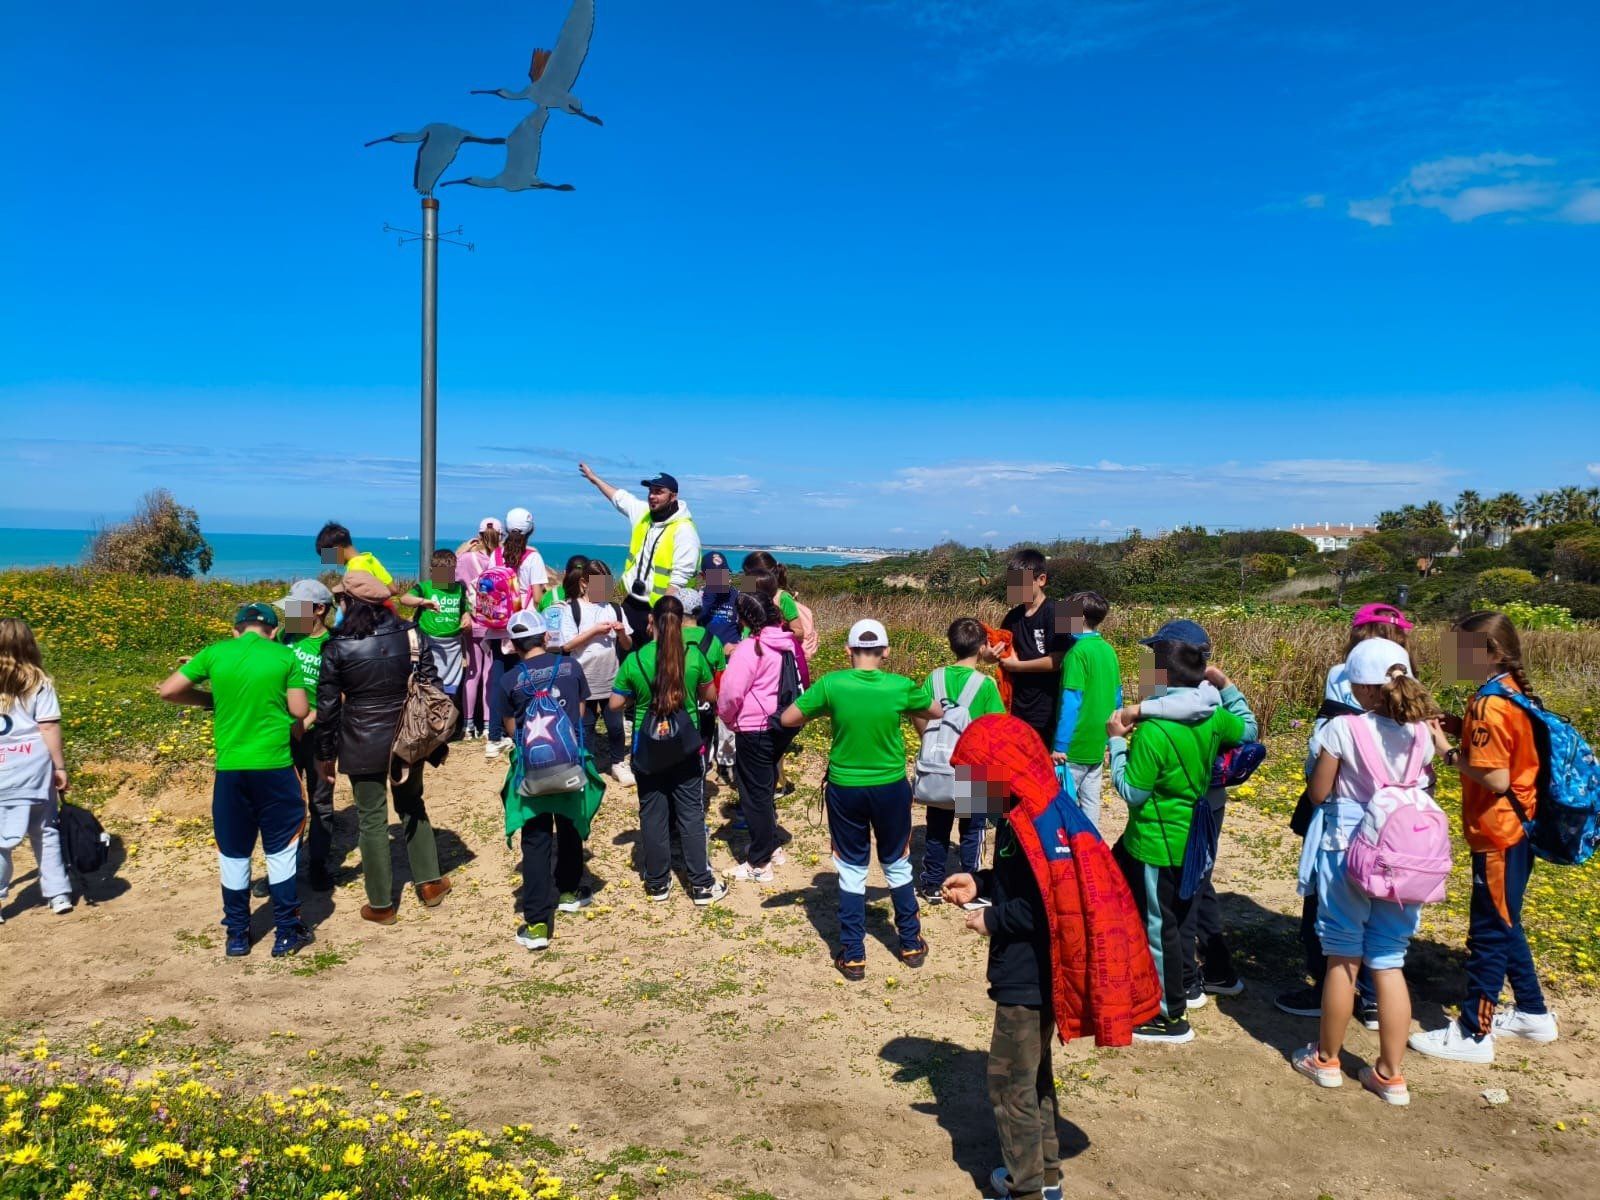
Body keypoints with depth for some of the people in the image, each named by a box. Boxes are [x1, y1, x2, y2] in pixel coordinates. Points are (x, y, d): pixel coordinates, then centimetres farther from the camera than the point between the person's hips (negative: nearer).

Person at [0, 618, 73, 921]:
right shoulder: (39, 683, -4)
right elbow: (49, 728, -6)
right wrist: (60, 767, 0)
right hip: (35, 769, 1)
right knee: (46, 832, 13)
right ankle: (59, 895, 18)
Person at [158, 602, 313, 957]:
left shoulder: (215, 653, 2)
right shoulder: (285, 656, -3)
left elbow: (168, 691, 2)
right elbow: (300, 711, -2)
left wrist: (210, 699, 16)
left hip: (229, 768, 2)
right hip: (274, 765, -2)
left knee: (233, 855, 14)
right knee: (281, 850, 11)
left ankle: (237, 936, 22)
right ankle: (287, 932, 15)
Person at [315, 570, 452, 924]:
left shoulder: (338, 647, -12)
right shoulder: (409, 634, -4)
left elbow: (327, 705, -7)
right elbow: (431, 686, 0)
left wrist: (326, 753, 4)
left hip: (363, 746, -3)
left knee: (373, 820, 8)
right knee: (412, 807, 22)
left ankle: (381, 904, 17)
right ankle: (429, 882, 25)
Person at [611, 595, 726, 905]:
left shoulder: (634, 660, -11)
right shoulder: (694, 655, -9)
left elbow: (616, 703, -2)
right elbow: (711, 695, 4)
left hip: (647, 749, 0)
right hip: (685, 747, 0)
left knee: (653, 815, 11)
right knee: (692, 814, 7)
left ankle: (657, 884, 21)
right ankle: (702, 885, 11)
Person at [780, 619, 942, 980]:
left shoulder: (832, 684, -14)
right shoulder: (900, 686, -12)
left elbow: (787, 719, -7)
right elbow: (938, 712, 6)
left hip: (845, 788, -1)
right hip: (890, 787, 1)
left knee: (852, 870, 12)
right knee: (897, 865, 20)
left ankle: (853, 956, 15)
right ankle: (911, 945, 32)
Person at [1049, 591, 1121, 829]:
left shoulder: (1078, 652, -16)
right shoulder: (1108, 650, 7)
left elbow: (1070, 702, -20)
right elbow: (1117, 698, 14)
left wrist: (1059, 745, -17)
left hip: (1075, 747, -8)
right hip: (1098, 746, 8)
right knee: (1090, 803, 13)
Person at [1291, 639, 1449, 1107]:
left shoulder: (1343, 728, -14)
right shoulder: (1421, 733, -1)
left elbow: (1319, 793, -7)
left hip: (1347, 848, -4)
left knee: (1343, 958, 9)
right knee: (1389, 962, 11)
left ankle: (1327, 1060, 24)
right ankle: (1390, 1075, 18)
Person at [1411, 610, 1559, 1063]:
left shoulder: (1490, 705, -22)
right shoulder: (1512, 694, 7)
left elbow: (1495, 778, -25)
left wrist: (1448, 751, -16)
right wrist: (1459, 728, 0)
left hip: (1498, 835, -10)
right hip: (1516, 828, 10)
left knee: (1488, 932, 0)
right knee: (1503, 924, 22)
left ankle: (1473, 1034, 10)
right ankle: (1533, 1013, 34)